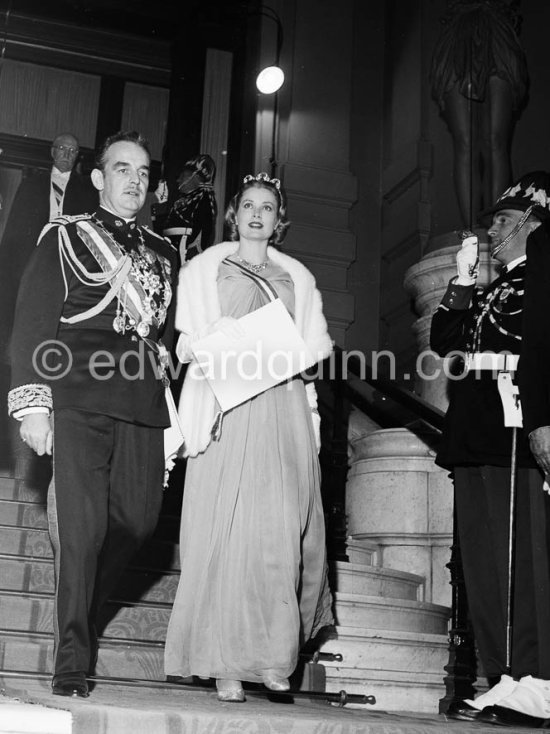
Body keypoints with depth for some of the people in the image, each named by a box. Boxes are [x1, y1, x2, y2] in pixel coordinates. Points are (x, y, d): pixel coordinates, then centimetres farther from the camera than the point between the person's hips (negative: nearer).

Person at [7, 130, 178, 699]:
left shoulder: (162, 253, 23)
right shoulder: (66, 236, 10)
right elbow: (32, 323, 2)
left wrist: (174, 411, 12)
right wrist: (32, 402, -8)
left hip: (142, 403, 5)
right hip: (78, 401, -4)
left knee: (137, 518, -1)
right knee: (82, 524, -8)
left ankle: (79, 614, 24)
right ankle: (71, 666, 1)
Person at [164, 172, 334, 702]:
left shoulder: (298, 277, 22)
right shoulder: (203, 269, 17)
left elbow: (315, 347, 16)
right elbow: (189, 343, 10)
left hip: (284, 406, 2)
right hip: (226, 406, -2)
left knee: (281, 528, -8)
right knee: (224, 529, -8)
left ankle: (272, 654, -2)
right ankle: (225, 662, -5)